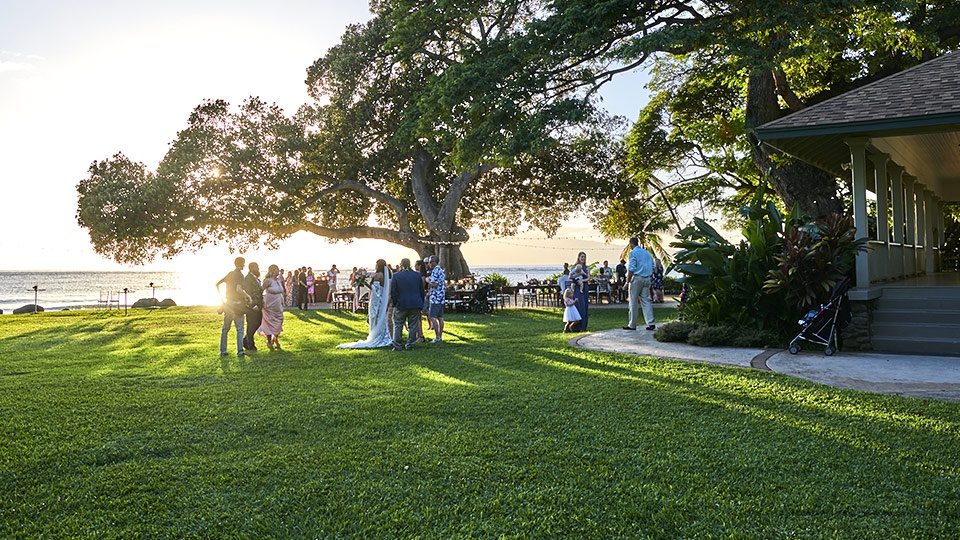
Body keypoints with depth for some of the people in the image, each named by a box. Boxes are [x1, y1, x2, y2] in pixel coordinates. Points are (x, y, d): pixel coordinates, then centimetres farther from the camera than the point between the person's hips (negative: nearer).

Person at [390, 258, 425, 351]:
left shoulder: (396, 276, -5)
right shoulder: (417, 275, 5)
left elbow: (392, 292, -5)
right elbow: (422, 291, 9)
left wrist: (394, 303, 6)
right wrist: (421, 303, 17)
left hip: (401, 304, -2)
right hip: (415, 304, 2)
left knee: (398, 325, 7)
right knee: (412, 326, 7)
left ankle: (397, 346, 4)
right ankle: (410, 345, 6)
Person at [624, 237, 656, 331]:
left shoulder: (633, 253, -7)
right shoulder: (647, 253, 15)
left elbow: (631, 269, -15)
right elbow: (653, 267, 16)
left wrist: (627, 282, -11)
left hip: (637, 278, -6)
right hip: (647, 279, 6)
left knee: (634, 302, 0)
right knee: (646, 300, 7)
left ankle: (632, 325, 3)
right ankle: (651, 323, -1)